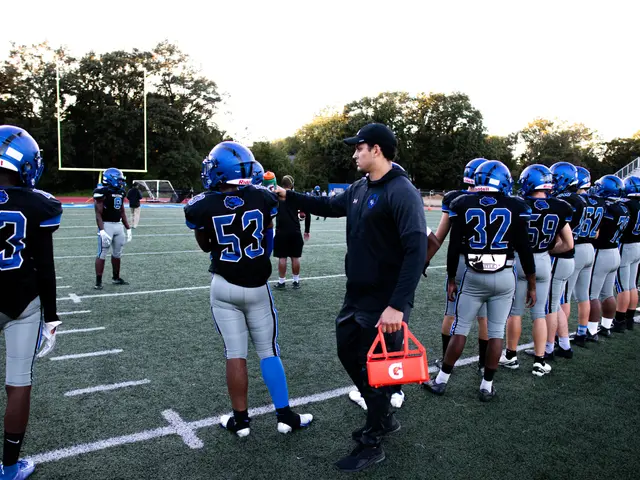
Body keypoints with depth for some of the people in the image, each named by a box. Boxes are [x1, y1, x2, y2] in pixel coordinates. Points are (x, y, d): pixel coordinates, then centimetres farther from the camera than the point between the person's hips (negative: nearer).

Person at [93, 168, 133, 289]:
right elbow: (98, 214, -14)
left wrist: (128, 229, 16)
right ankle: (98, 281, 3)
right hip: (106, 225, -7)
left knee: (117, 254, 14)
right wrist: (102, 231, -23)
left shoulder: (120, 193, 12)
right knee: (102, 254, -4)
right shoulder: (102, 192, -11)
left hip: (119, 225, 8)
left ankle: (116, 278, 26)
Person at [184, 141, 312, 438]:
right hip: (257, 286, 1)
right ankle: (284, 416, 19)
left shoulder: (203, 206, -13)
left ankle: (240, 420, 20)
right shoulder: (262, 197, -8)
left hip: (224, 287, -1)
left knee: (235, 355, 8)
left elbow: (205, 246, 6)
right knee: (269, 351, 12)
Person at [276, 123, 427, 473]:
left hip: (384, 302, -9)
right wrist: (288, 197, 23)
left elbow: (416, 251, -26)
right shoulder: (358, 189, 7)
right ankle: (383, 418, 42)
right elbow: (329, 206, 25)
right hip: (356, 296, 9)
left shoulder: (401, 193, -19)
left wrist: (397, 305, -29)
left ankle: (372, 445, 28)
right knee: (349, 353, 20)